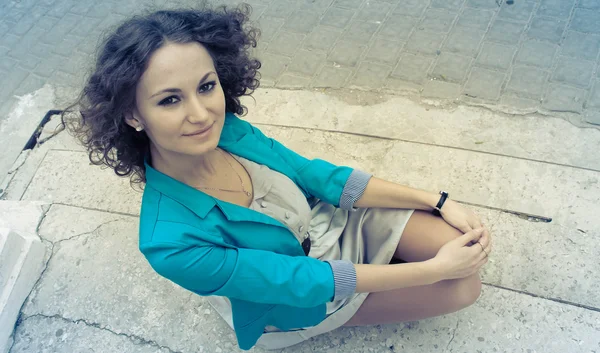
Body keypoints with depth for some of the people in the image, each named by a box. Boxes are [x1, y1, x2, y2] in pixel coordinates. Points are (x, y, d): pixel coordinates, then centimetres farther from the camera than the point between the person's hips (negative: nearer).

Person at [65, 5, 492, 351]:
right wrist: (434, 269, -23)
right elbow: (301, 282, -29)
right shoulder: (172, 243, -36)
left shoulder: (228, 129, -20)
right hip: (296, 302, -4)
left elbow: (320, 176, -9)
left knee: (465, 247, -6)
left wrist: (438, 201, -11)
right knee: (460, 287, -4)